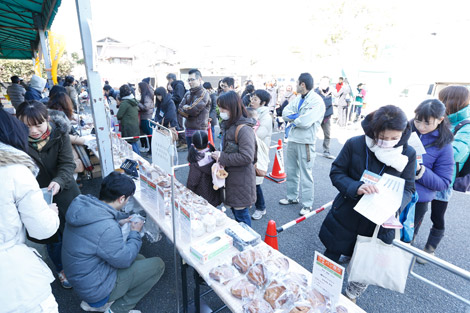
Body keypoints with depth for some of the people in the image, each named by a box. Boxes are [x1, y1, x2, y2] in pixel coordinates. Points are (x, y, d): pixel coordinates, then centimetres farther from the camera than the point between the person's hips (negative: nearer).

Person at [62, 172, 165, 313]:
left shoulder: (83, 205, -9)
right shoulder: (107, 228, -35)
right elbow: (124, 260, -20)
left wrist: (118, 223, 4)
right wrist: (135, 233, -8)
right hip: (96, 289, -8)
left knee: (140, 259, 20)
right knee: (157, 264, -6)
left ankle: (94, 301, 18)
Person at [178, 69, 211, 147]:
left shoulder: (204, 93, -9)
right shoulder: (188, 93, 14)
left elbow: (194, 110, -18)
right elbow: (180, 109, 7)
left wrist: (185, 108, 0)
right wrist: (189, 109, -10)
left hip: (199, 130, -7)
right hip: (188, 129, 7)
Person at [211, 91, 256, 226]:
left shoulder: (243, 129, -22)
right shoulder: (228, 125, 6)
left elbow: (246, 157, -28)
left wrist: (222, 158, -22)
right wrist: (218, 152, 2)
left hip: (241, 179, -9)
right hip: (230, 175, 9)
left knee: (241, 212, 5)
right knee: (234, 209, 22)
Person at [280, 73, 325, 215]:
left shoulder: (317, 101, -14)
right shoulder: (298, 98, 10)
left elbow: (305, 122, -25)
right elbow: (285, 113, 2)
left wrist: (293, 120, -7)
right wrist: (298, 116, -14)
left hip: (305, 142, -8)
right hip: (292, 139, 8)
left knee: (305, 174, 1)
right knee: (290, 170, 18)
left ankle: (307, 204, 16)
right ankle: (292, 197, 35)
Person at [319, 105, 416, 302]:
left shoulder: (408, 154, -9)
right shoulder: (354, 144, -16)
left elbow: (408, 188, -2)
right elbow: (336, 173, -11)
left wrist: (396, 206, -23)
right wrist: (357, 187, -29)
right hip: (346, 216, -1)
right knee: (331, 256, 17)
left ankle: (351, 297, 49)